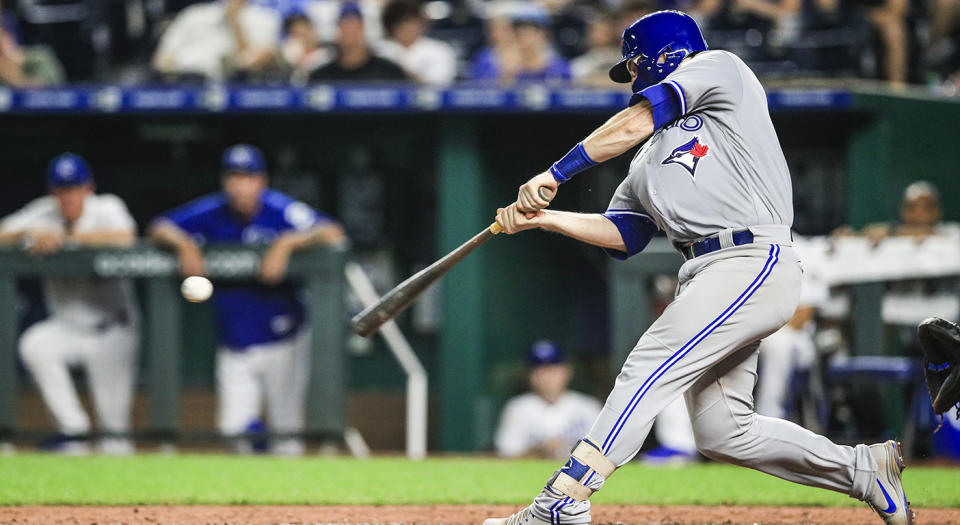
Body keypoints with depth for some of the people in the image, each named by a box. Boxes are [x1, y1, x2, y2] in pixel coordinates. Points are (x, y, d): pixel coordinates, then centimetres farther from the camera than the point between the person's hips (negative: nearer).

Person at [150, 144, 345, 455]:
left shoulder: (281, 211, -13)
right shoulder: (212, 213, -4)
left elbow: (333, 233, -24)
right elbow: (160, 228, 0)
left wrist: (287, 242, -34)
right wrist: (184, 243, -19)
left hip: (283, 340, -3)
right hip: (234, 345, 3)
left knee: (286, 433, 1)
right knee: (234, 429, 0)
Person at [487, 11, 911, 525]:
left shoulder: (719, 68, 8)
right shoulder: (649, 163, 30)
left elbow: (633, 124, -3)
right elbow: (623, 235, 18)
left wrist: (553, 174, -4)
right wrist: (543, 217, 6)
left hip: (753, 262, -9)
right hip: (707, 275, 9)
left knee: (646, 371, -18)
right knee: (722, 433, 5)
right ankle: (864, 469, 16)